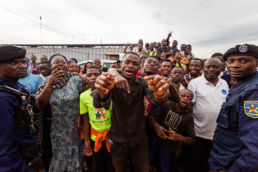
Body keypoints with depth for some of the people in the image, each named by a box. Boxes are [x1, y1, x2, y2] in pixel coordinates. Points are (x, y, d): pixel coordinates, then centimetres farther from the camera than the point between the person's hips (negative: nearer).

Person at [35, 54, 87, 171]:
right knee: (58, 161, 19)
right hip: (57, 130, 2)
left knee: (75, 162, 16)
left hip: (75, 129, -2)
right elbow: (39, 104, -9)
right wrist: (50, 84, -15)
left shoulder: (76, 80, -9)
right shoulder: (47, 83, 2)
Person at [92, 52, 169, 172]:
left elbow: (155, 99, -27)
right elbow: (97, 103, -31)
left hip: (139, 139, 1)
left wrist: (160, 94, -52)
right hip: (118, 140, -1)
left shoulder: (142, 83, -8)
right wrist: (102, 92, -56)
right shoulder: (112, 83, -13)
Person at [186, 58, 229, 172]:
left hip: (218, 132, 4)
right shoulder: (195, 82, -9)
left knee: (208, 162, 21)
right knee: (194, 161, 13)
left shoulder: (224, 84, 6)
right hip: (199, 132, -4)